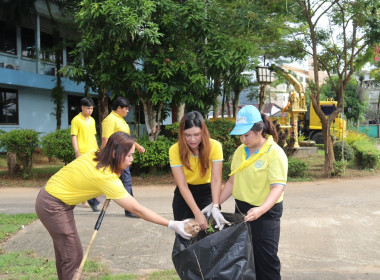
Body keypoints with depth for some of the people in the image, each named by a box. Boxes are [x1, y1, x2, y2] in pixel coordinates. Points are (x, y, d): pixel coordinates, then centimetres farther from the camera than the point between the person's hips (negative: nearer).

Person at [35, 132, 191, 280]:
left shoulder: (95, 156, -9)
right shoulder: (107, 177, -30)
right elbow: (137, 209, -29)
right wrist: (172, 225, -27)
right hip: (54, 206, -8)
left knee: (63, 251, 19)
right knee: (73, 256, -1)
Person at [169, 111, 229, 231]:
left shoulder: (214, 146, -21)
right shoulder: (175, 150, -21)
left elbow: (216, 180, -25)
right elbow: (182, 185, -24)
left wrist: (215, 207, -40)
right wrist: (197, 213, -33)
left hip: (207, 192, 0)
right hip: (185, 194, 0)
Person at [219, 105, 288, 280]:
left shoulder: (275, 153, -17)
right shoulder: (240, 152, 4)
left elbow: (278, 187, -25)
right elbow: (232, 182, 12)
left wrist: (261, 210, -40)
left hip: (265, 213, -6)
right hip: (241, 210, 7)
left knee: (265, 259, 0)